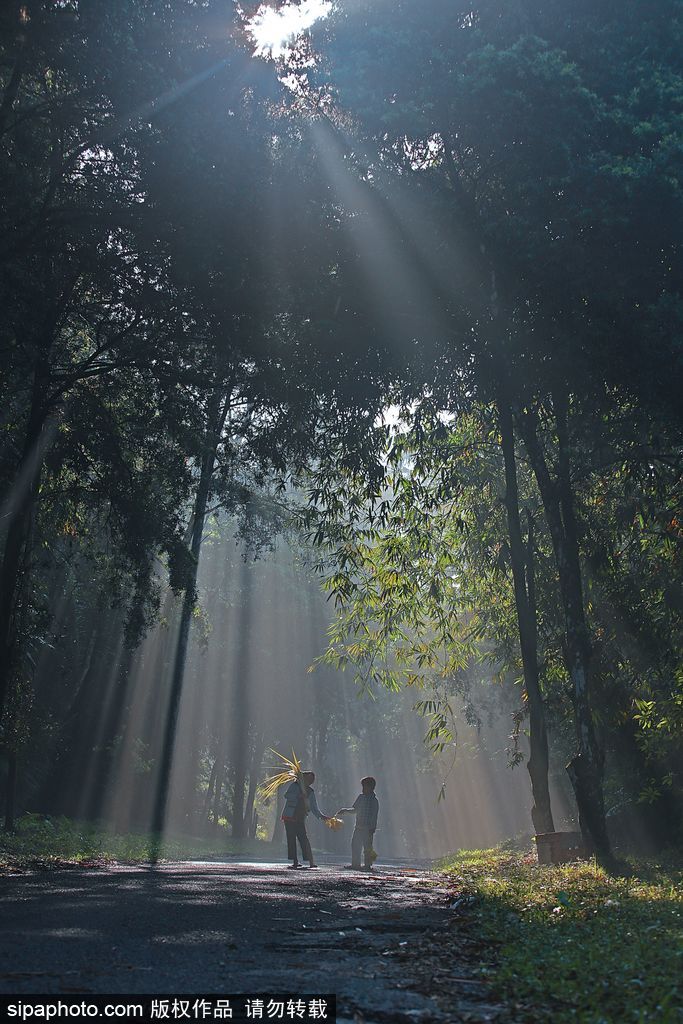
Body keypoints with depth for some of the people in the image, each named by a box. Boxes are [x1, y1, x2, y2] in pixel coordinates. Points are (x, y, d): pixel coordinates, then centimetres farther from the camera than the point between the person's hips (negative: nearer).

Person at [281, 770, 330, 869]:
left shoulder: (310, 792, 12)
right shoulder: (295, 786, -1)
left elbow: (314, 807, 11)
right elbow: (287, 795, -14)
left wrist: (321, 816, -4)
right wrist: (298, 796, -24)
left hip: (300, 819, 3)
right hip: (289, 817, -3)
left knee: (304, 839, -5)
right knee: (291, 839, -4)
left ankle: (311, 862, -5)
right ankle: (295, 862, 1)